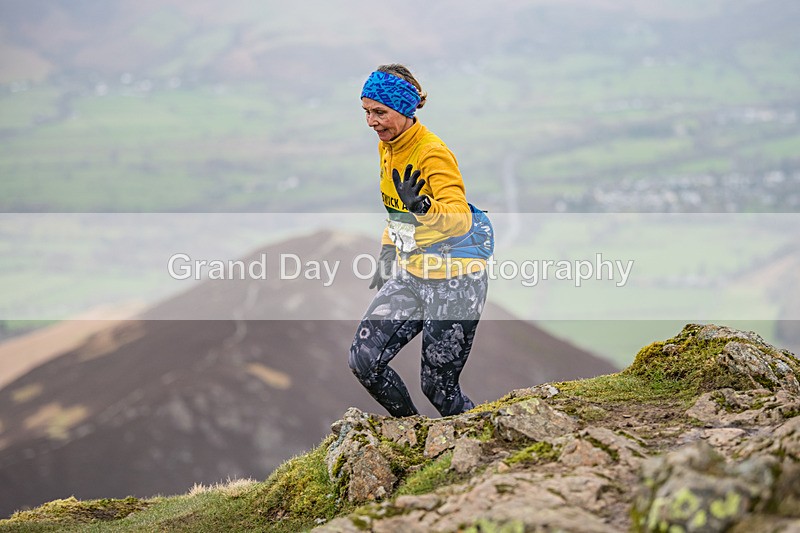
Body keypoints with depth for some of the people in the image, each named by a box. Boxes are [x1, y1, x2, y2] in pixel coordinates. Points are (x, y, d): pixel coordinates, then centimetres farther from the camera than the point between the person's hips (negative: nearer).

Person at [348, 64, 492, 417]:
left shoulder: (434, 153, -21)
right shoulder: (386, 147, 4)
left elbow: (460, 220, -34)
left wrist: (420, 206, -52)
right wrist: (386, 256, 24)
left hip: (455, 282, -7)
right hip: (409, 274, 8)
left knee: (437, 387, -2)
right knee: (363, 361, -3)